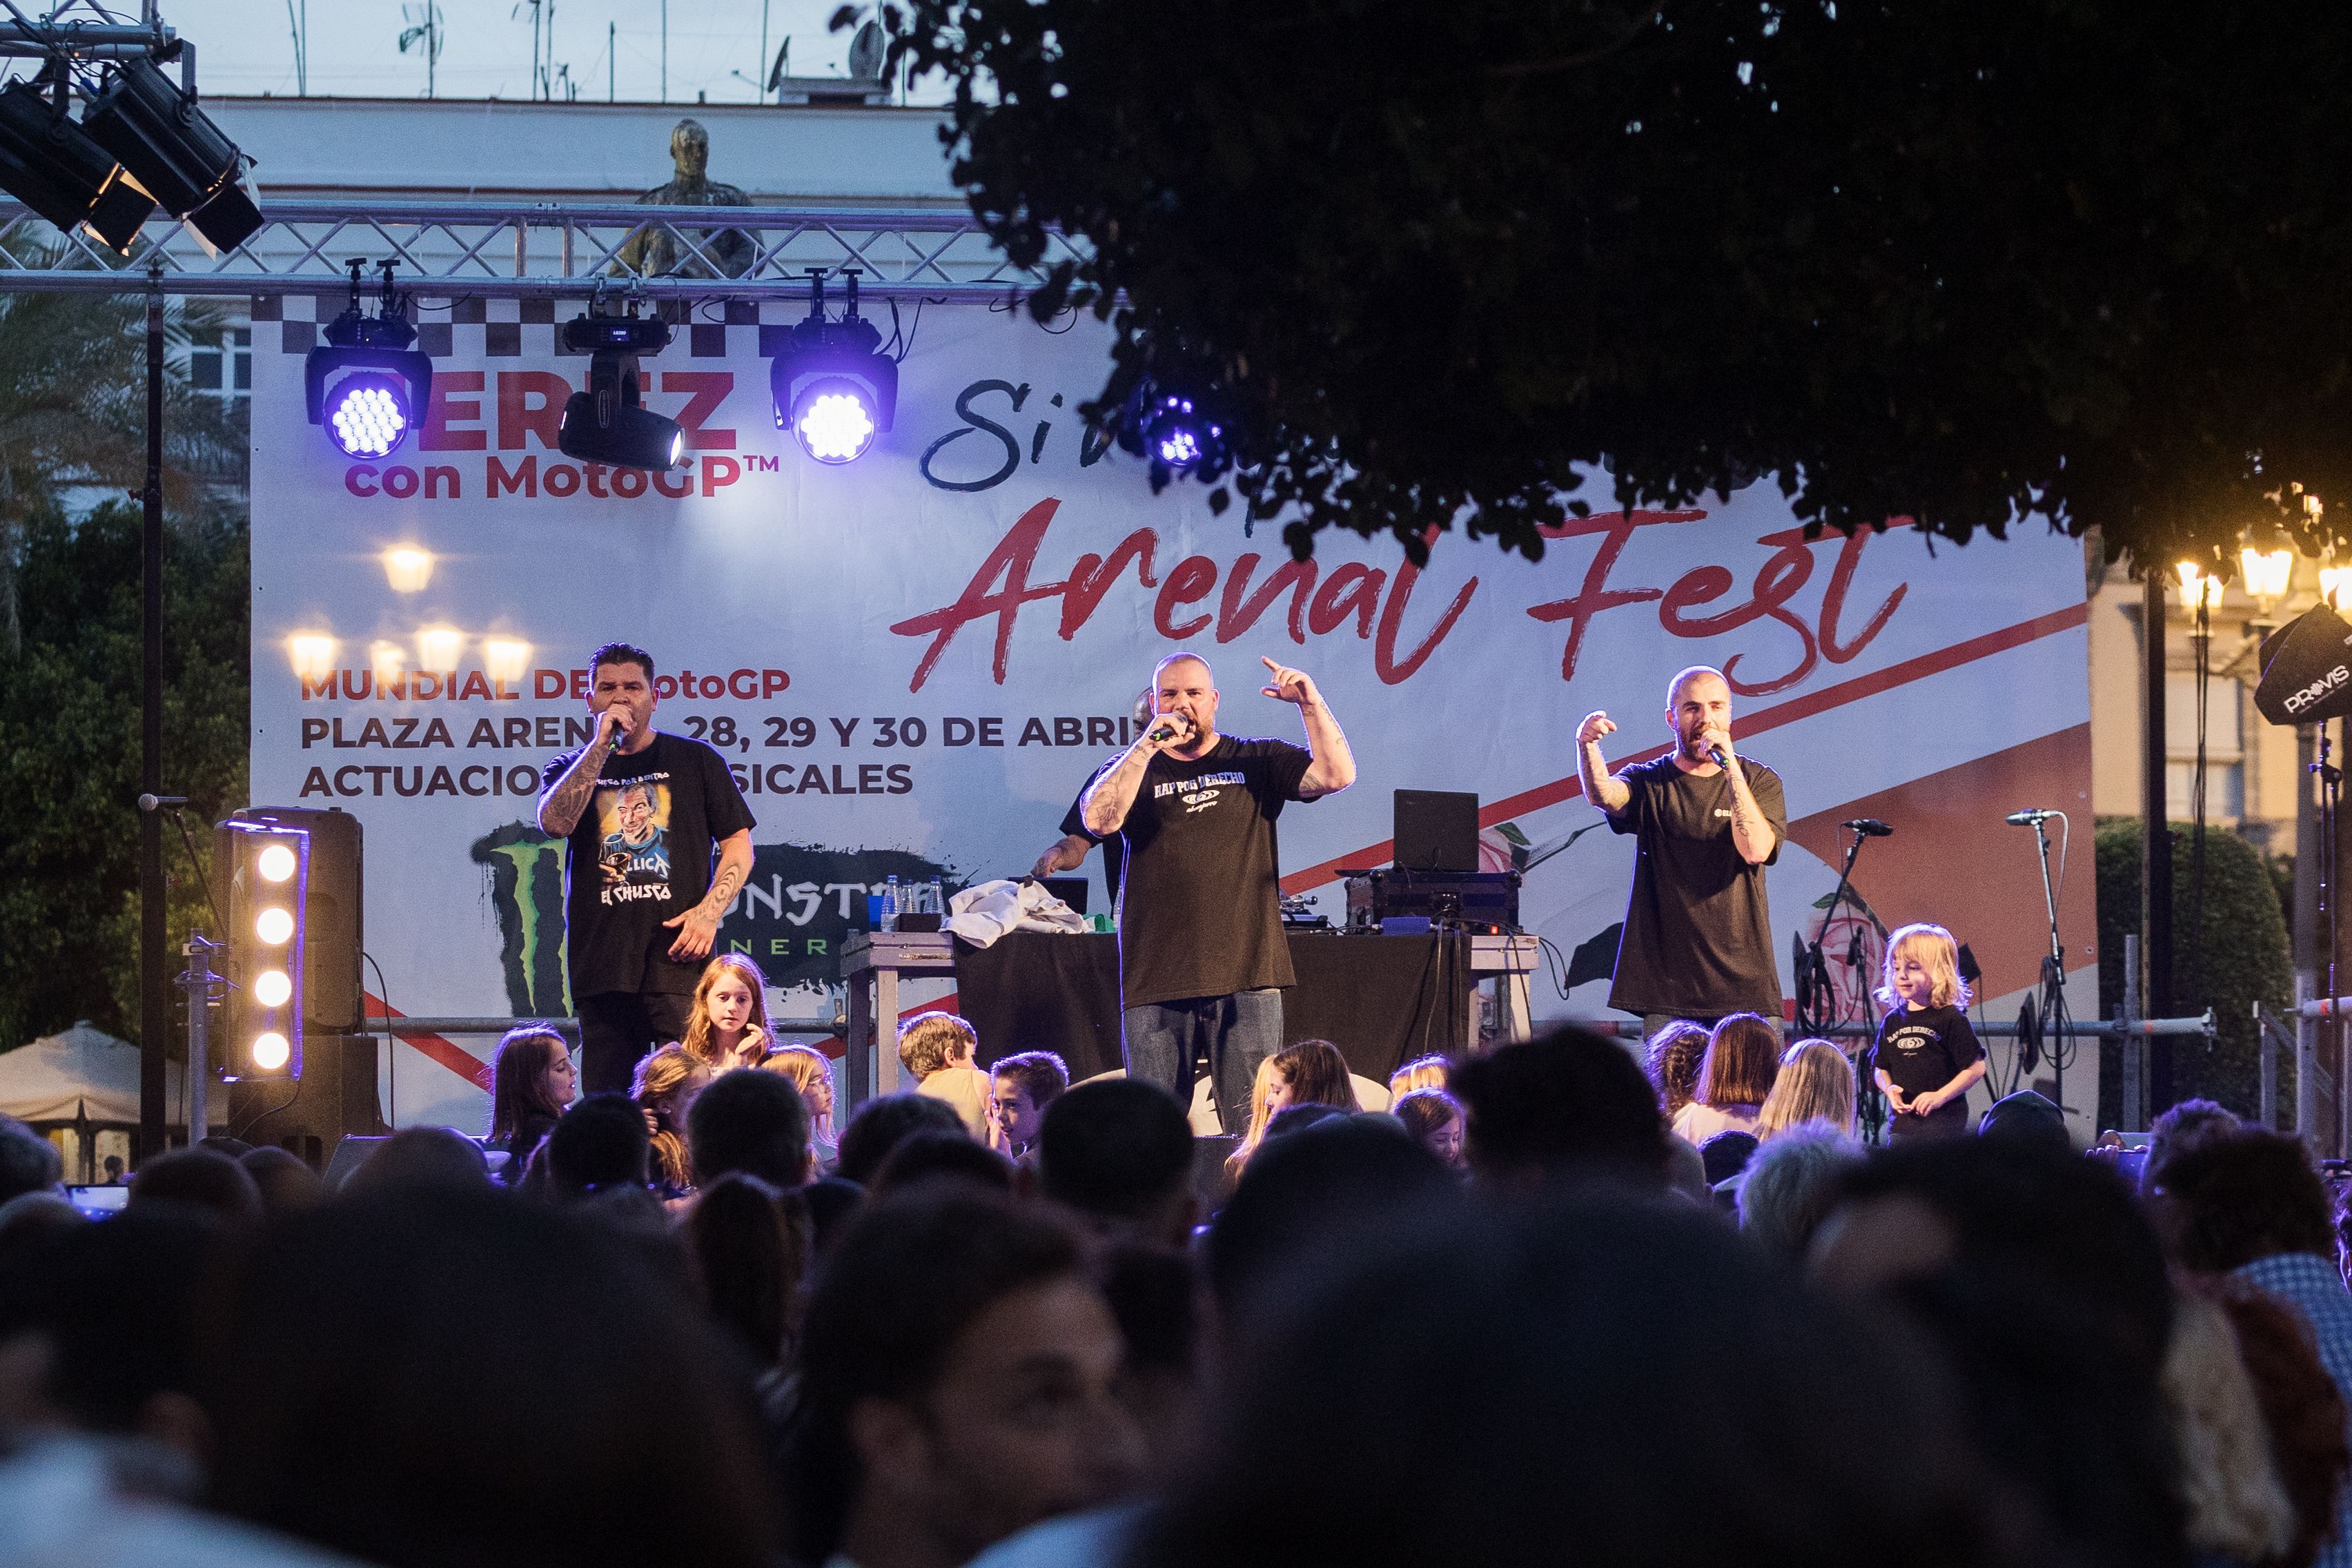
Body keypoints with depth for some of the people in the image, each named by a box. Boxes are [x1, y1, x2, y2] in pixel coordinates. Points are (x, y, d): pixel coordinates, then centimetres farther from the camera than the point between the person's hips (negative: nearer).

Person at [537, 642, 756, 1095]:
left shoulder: (695, 760, 11)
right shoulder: (571, 768, 15)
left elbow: (739, 846, 10)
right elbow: (554, 822, -6)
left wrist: (708, 912, -7)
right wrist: (602, 744, -7)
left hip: (678, 959, -2)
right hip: (602, 967, 2)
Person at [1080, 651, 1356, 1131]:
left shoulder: (1257, 762, 12)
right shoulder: (1132, 770, 12)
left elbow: (1337, 775, 0)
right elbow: (1100, 818, -8)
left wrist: (1311, 704, -11)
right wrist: (1149, 745, -13)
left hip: (1247, 977, -1)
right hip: (1157, 982, 1)